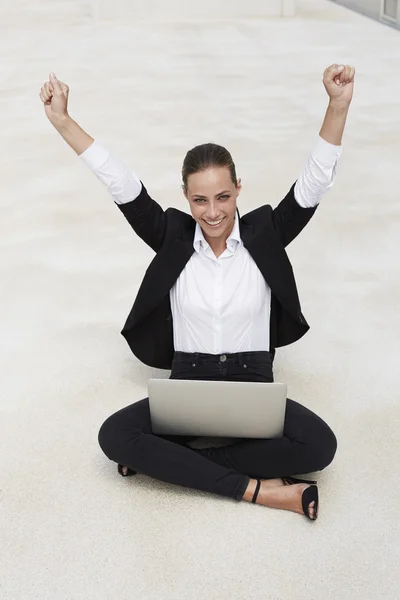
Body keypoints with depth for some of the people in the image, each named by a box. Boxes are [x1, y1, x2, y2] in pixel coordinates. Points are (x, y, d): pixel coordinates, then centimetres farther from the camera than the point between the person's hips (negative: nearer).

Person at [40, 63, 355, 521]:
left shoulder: (264, 234, -4)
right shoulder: (174, 239, -2)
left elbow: (314, 182, -13)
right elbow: (121, 184, -6)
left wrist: (338, 105, -27)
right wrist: (61, 121, -13)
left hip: (252, 384, 0)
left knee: (319, 446, -28)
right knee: (114, 437, -27)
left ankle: (169, 459, -17)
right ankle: (259, 489, -23)